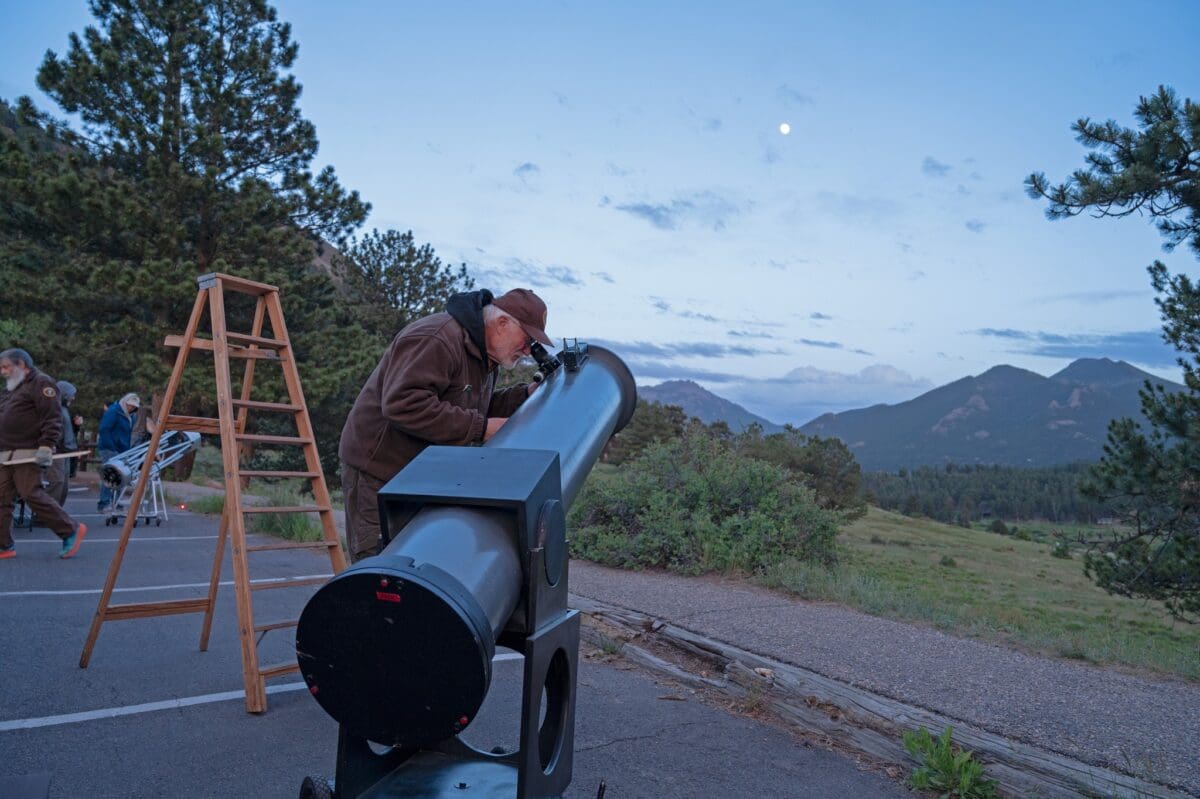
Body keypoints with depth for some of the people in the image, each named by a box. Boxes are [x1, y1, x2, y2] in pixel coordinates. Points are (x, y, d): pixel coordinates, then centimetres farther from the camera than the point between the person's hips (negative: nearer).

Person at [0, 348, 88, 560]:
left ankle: (71, 531, -3)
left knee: (32, 494, -14)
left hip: (28, 454, -9)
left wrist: (46, 446, -22)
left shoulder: (40, 383, -5)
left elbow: (53, 418, -15)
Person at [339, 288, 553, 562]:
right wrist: (480, 427, -28)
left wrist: (525, 395, 3)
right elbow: (403, 404, -33)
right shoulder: (435, 340, -23)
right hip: (380, 474, -9)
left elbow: (476, 410, 17)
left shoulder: (483, 352, 11)